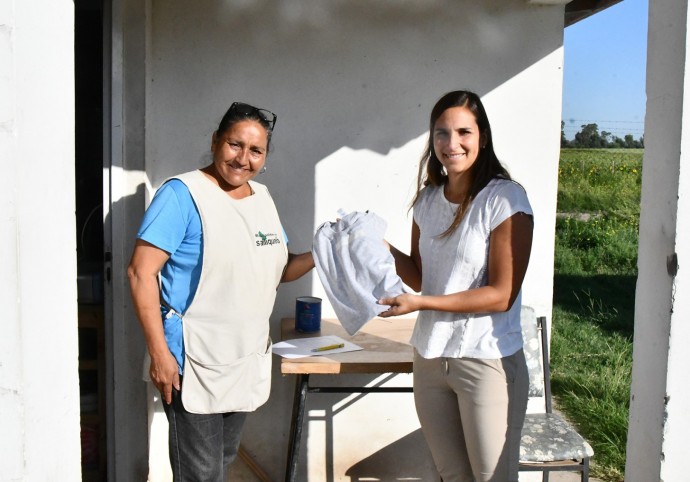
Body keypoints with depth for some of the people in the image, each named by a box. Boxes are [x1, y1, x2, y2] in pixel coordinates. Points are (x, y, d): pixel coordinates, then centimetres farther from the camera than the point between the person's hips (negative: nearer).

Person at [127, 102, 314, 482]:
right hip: (193, 364, -7)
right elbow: (141, 272, -17)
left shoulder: (262, 197, 9)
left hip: (248, 361, 7)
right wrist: (159, 353, -21)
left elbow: (278, 270, 16)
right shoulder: (183, 193, -13)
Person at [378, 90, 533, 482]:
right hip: (429, 357, 6)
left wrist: (420, 303, -19)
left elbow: (501, 295, -15)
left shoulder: (505, 199, -13)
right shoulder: (428, 199, 7)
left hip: (487, 361, -6)